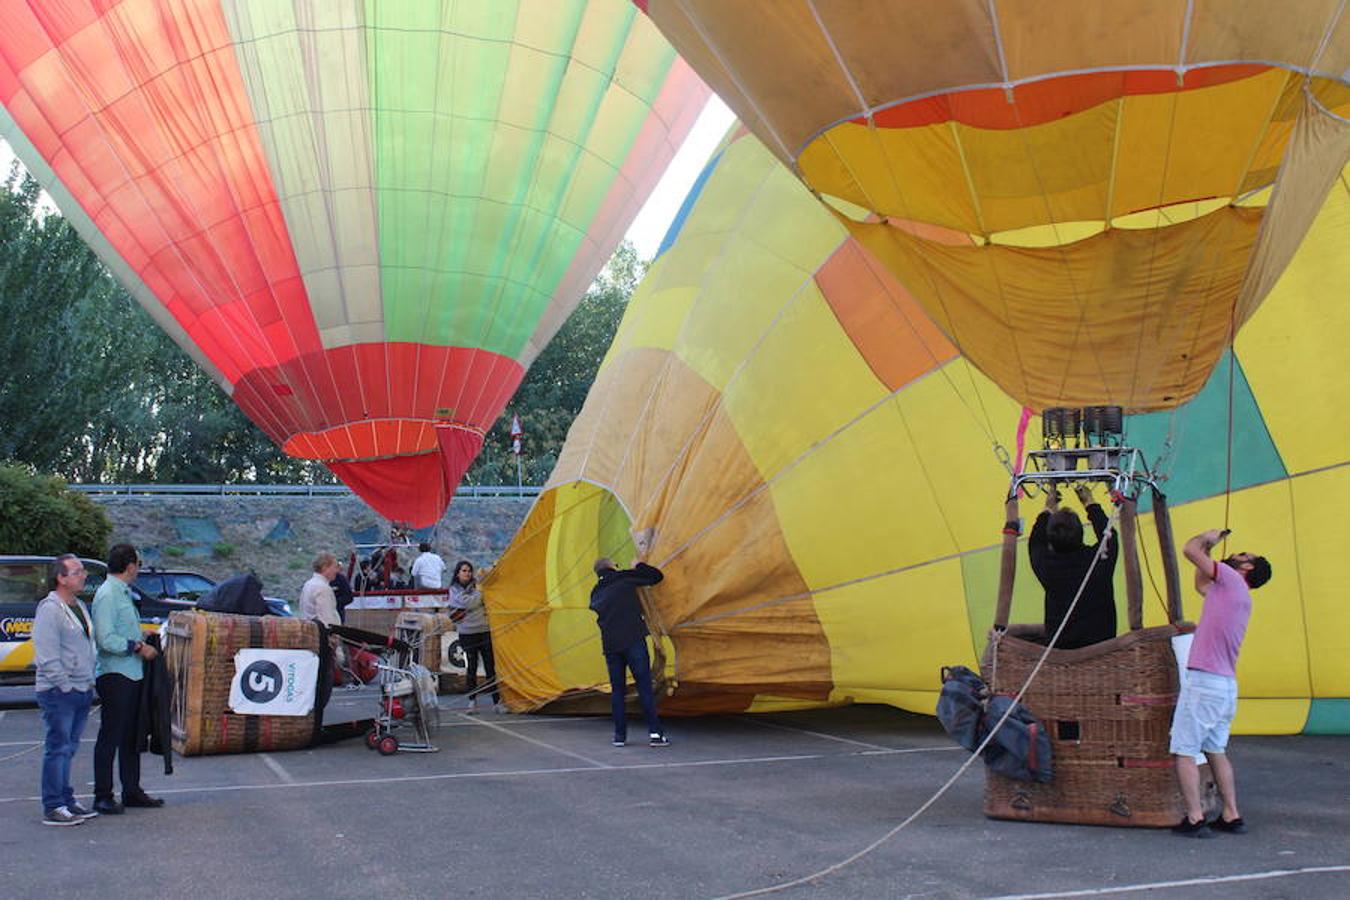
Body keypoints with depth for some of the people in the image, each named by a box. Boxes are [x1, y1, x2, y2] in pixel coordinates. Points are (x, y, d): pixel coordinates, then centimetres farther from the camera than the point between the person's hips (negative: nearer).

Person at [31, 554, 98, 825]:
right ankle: (53, 808, 0)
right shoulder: (49, 609, -13)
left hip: (82, 690, 9)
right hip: (58, 692, -9)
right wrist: (66, 685, -17)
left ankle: (66, 801, 22)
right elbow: (47, 656, -18)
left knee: (68, 749, 14)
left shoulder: (80, 606, 16)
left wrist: (90, 682, 18)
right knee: (58, 748, -5)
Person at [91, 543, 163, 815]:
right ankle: (103, 796, 3)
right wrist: (139, 647, -15)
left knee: (131, 736, 14)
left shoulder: (123, 593, 16)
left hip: (131, 674, 10)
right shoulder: (107, 594, -14)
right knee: (110, 737, -3)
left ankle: (132, 791, 23)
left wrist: (142, 640, 11)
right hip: (114, 676, -10)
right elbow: (106, 639, -21)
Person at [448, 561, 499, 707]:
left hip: (484, 630, 2)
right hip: (467, 633, -2)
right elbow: (467, 603, -15)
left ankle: (497, 699, 4)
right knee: (471, 666, 2)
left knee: (490, 664, 0)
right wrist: (480, 592, -10)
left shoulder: (477, 584, 7)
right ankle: (472, 699, 14)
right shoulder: (455, 590, 0)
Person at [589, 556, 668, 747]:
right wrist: (639, 566, 23)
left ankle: (619, 735, 10)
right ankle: (655, 733, -5)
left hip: (610, 644, 4)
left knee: (617, 690, 12)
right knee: (644, 686, -2)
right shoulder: (625, 578, 3)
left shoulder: (596, 593, 16)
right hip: (633, 640, -4)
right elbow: (657, 576, 5)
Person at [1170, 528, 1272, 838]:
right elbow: (1201, 584, 36)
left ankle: (1195, 819, -8)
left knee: (1183, 751, -6)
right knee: (1215, 751, 18)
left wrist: (1207, 538, 10)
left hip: (1204, 682, -9)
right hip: (1227, 685, 9)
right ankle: (1231, 816, 19)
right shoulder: (1240, 596, 20)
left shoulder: (1230, 579, -5)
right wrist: (1209, 545, 37)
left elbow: (1190, 548, -10)